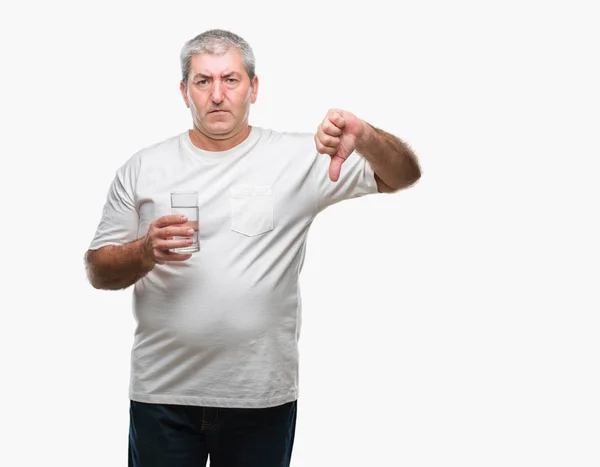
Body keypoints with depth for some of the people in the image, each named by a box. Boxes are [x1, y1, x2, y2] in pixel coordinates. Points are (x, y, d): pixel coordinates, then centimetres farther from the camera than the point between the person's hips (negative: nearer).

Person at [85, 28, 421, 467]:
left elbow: (404, 175, -6)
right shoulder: (143, 167, 3)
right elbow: (98, 271, 6)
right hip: (163, 393, 1)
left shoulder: (298, 157, -1)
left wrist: (364, 138, -27)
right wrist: (145, 253, -16)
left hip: (263, 397, -1)